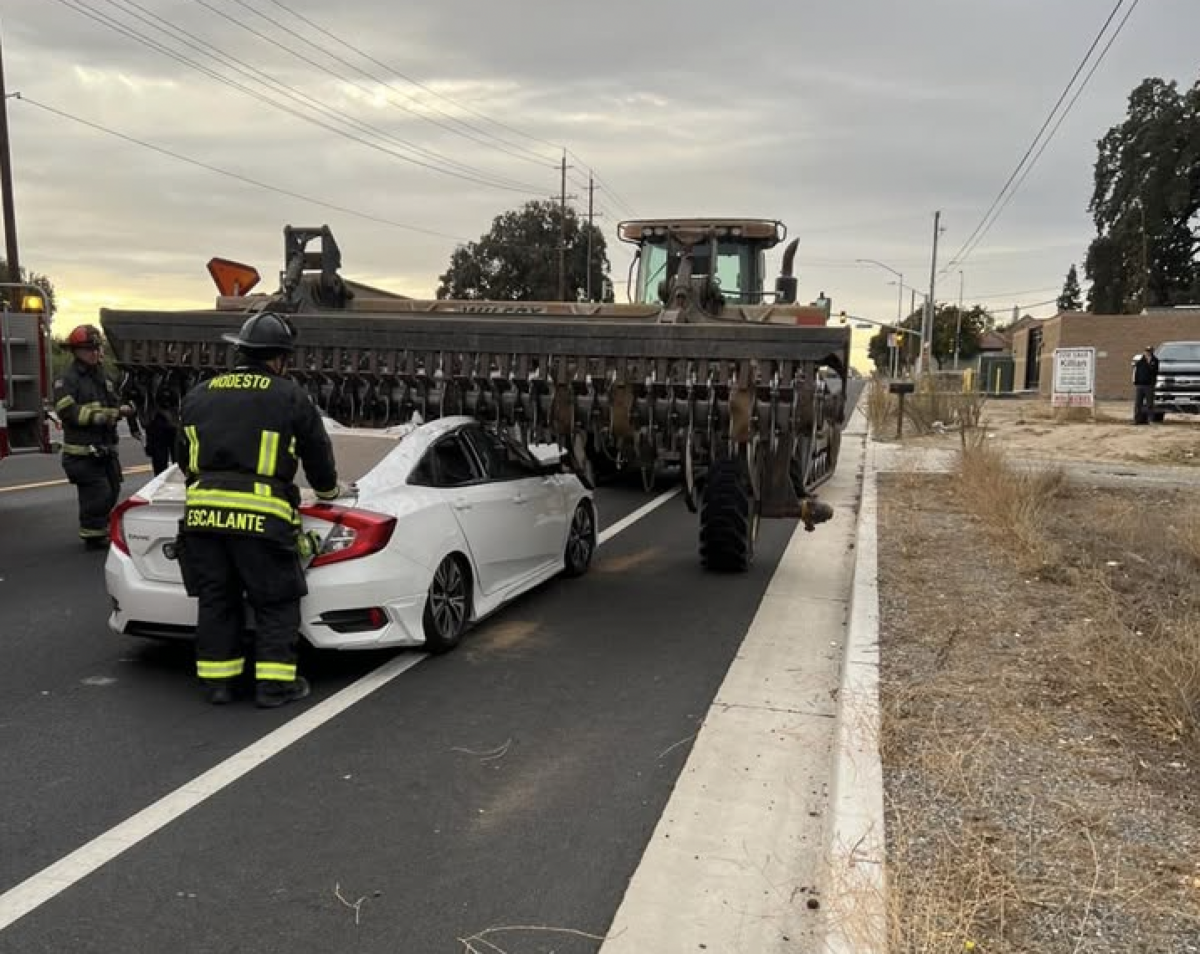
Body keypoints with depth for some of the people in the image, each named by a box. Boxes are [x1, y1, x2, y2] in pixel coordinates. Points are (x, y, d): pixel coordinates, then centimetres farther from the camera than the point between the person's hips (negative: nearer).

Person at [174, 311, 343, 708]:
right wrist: (329, 490, 31)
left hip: (201, 512, 5)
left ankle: (216, 682, 20)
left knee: (215, 601, 15)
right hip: (260, 517, -5)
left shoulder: (198, 394, 18)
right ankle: (274, 683, 8)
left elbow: (183, 457, 27)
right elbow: (318, 452, 12)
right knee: (276, 603, 7)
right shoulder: (289, 396, 3)